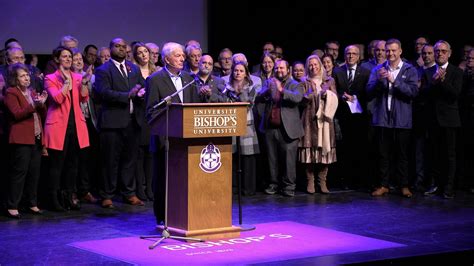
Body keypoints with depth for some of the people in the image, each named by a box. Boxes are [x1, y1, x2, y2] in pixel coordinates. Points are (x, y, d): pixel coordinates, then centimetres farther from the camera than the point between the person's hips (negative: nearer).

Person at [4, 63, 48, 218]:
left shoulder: (32, 93, 19)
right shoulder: (11, 93, -2)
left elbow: (43, 115, 17)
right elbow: (16, 114, -13)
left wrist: (42, 104, -3)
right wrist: (33, 105, -24)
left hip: (36, 138, 7)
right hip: (21, 139, -7)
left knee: (34, 173, 7)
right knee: (19, 172, -7)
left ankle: (32, 204, 16)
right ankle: (12, 207, -3)